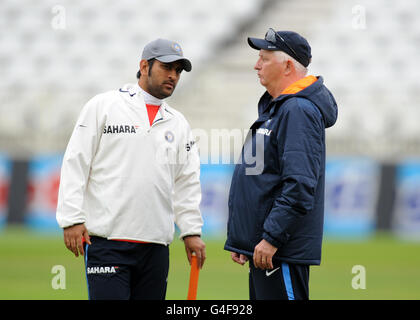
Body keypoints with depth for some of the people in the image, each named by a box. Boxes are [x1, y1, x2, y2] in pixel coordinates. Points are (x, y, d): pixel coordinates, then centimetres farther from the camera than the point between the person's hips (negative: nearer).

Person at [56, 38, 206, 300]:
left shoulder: (178, 124, 17)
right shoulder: (103, 106, 3)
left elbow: (188, 183, 18)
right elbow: (76, 164, -2)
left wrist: (191, 231, 9)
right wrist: (72, 219, -10)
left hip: (156, 244, 5)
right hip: (107, 239, -5)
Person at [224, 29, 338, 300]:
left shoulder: (298, 111, -15)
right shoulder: (273, 107, 19)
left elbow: (300, 186, -24)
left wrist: (272, 238, -24)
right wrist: (238, 240, 22)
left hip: (283, 251, -11)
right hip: (261, 247, 11)